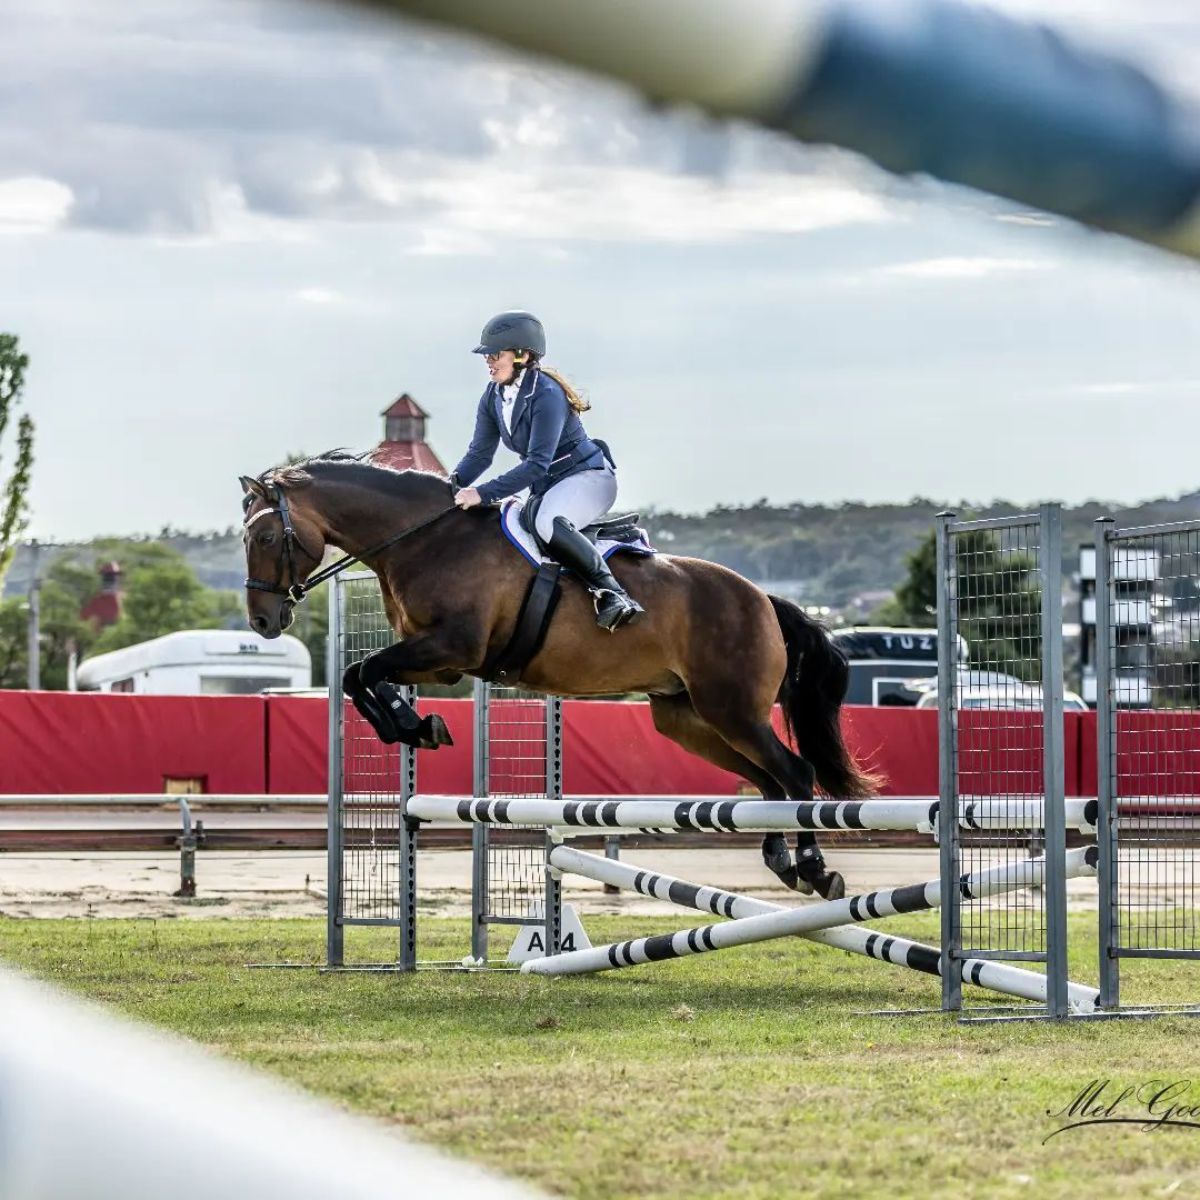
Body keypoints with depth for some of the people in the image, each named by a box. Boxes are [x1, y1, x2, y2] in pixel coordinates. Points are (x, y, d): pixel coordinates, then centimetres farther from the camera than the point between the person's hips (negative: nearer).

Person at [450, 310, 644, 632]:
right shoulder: (494, 397, 2)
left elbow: (536, 464, -30)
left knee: (548, 524, -38)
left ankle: (610, 592, -34)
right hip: (547, 487, 10)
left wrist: (482, 493, -35)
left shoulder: (546, 395, -24)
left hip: (588, 476, -10)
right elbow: (480, 453, 6)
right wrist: (453, 485, -14)